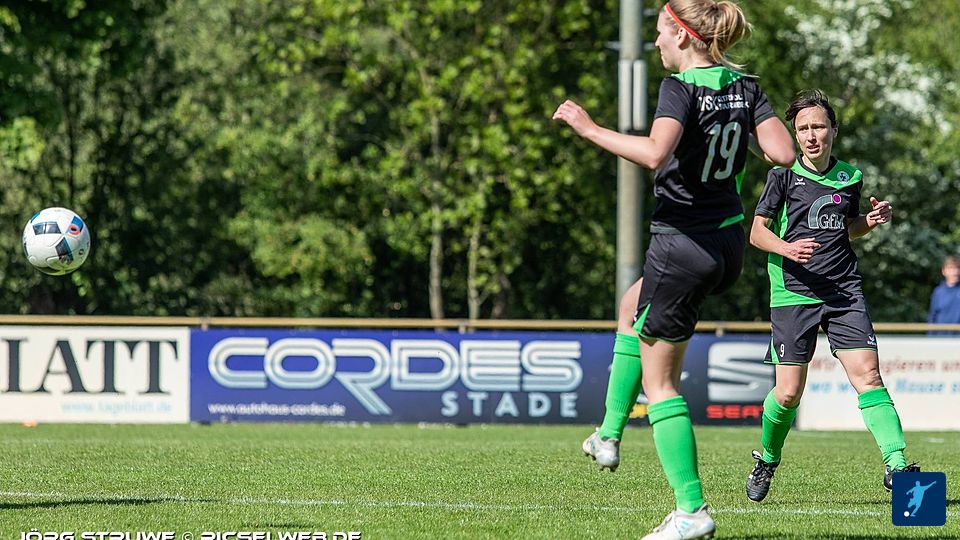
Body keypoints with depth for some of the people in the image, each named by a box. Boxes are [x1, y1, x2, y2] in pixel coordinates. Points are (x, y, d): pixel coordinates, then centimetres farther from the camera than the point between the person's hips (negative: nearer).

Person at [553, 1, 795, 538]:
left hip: (683, 246, -8)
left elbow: (655, 153, -33)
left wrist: (591, 129, -23)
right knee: (633, 306, 34)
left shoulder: (682, 87, -17)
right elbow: (784, 152, -5)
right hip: (730, 244, 8)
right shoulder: (746, 87, 3)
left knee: (659, 381, 2)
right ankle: (610, 434, 35)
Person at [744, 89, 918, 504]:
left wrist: (872, 220, 4)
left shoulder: (850, 177, 10)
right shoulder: (784, 176, -1)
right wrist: (786, 248, -21)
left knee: (867, 373, -14)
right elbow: (757, 232, -1)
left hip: (845, 292, 2)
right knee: (788, 392, -2)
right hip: (793, 294, -2)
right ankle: (767, 460, 26)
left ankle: (896, 467, -20)